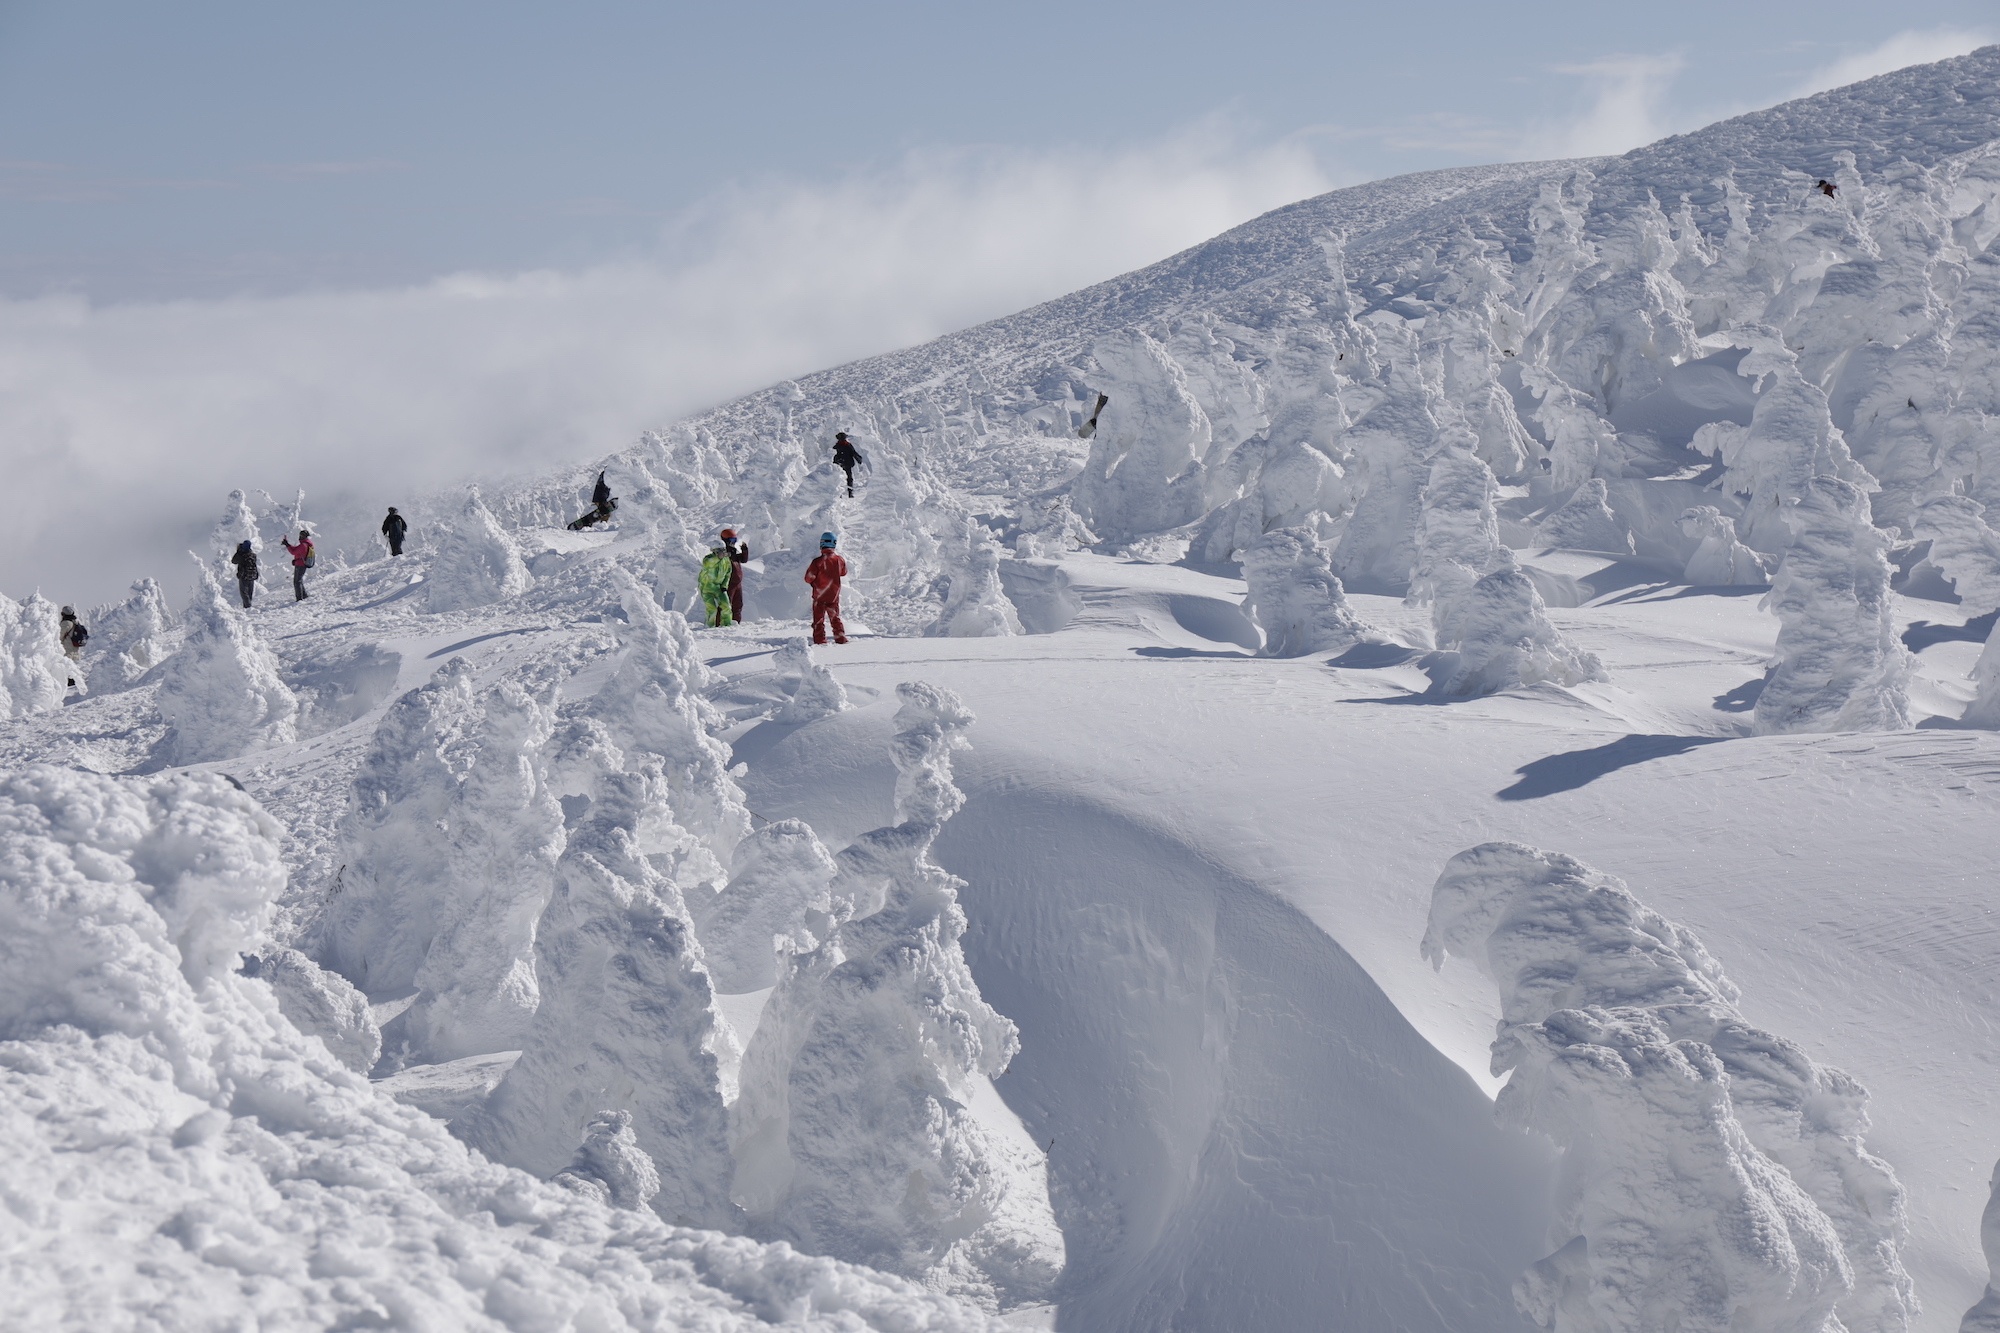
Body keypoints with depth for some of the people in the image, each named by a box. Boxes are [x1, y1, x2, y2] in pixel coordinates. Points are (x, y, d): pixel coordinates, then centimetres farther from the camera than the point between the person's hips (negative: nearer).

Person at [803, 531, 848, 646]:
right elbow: (844, 572, 13)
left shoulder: (818, 561, -19)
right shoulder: (839, 559, -7)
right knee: (835, 618, 19)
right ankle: (840, 637, 19)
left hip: (819, 595, -4)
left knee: (819, 620, 4)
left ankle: (820, 640, 1)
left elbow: (809, 579, -12)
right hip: (834, 596, 4)